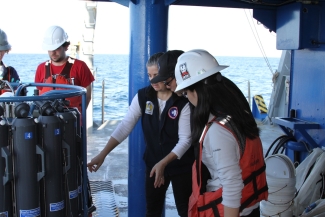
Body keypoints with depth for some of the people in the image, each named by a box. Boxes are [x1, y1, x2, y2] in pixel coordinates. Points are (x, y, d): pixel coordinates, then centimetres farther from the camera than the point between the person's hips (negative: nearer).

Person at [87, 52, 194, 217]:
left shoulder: (184, 101, -19)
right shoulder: (142, 96, -8)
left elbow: (185, 140, -20)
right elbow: (125, 126, -11)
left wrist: (163, 163, -29)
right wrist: (103, 154, -19)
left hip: (181, 165, -3)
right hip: (153, 162, 4)